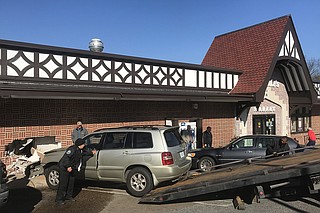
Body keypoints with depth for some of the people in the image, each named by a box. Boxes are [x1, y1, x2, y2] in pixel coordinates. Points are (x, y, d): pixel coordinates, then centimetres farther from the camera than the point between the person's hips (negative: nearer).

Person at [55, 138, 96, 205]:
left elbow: (84, 153, 30)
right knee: (63, 184, -7)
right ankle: (58, 200, 0)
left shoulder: (79, 150, 9)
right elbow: (66, 157, -29)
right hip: (64, 168, -10)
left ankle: (68, 196, 27)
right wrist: (68, 166, -33)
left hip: (71, 168, 10)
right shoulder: (72, 149, -21)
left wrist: (91, 153, 36)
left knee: (71, 183, 14)